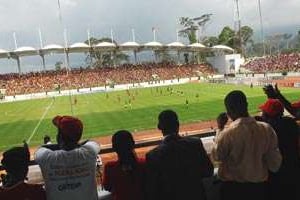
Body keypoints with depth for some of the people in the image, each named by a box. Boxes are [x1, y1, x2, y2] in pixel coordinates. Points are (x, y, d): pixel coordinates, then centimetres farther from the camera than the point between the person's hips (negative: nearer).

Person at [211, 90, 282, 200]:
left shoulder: (227, 133, -23)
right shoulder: (267, 129, -12)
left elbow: (216, 156, -4)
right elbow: (275, 164, -3)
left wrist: (220, 128, -2)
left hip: (232, 187, -3)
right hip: (258, 186, 3)